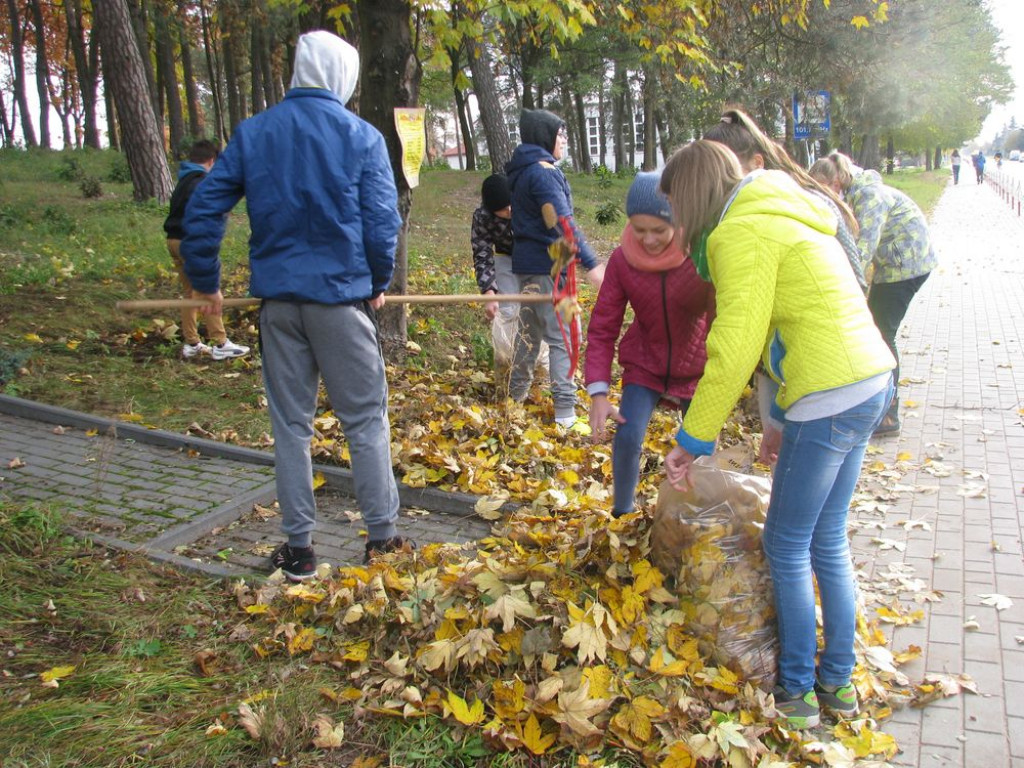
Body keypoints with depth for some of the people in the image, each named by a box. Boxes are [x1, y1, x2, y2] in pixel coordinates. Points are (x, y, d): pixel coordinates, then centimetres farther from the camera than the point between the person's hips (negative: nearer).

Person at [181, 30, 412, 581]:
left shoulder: (252, 132, 6)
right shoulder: (361, 136, -3)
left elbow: (202, 210, 5)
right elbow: (382, 222, -6)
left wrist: (205, 281, 16)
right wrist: (378, 283, 10)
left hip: (278, 298, 3)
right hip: (341, 296, -3)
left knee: (290, 422, 11)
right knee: (365, 419, 7)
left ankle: (298, 546, 17)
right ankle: (382, 536, 13)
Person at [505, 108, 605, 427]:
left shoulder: (521, 171, 14)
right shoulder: (543, 171, -16)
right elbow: (562, 222, -26)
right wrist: (590, 264, -31)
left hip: (527, 263, 10)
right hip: (546, 265, -10)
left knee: (530, 329, 20)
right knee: (564, 336, -8)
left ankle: (517, 393, 33)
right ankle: (565, 410, -8)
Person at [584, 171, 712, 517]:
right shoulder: (622, 260, -15)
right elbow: (602, 329, -11)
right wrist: (598, 393, -21)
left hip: (696, 369, -1)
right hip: (644, 365, 1)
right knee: (628, 438, -16)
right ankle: (622, 513, 9)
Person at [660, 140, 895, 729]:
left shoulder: (742, 232, -12)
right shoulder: (783, 216, 16)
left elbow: (735, 349, -17)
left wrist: (693, 438, -9)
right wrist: (780, 416, 22)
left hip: (829, 401, -9)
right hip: (870, 384, 9)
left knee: (787, 547, 6)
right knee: (828, 541, 18)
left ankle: (797, 693, 20)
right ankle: (838, 683, 31)